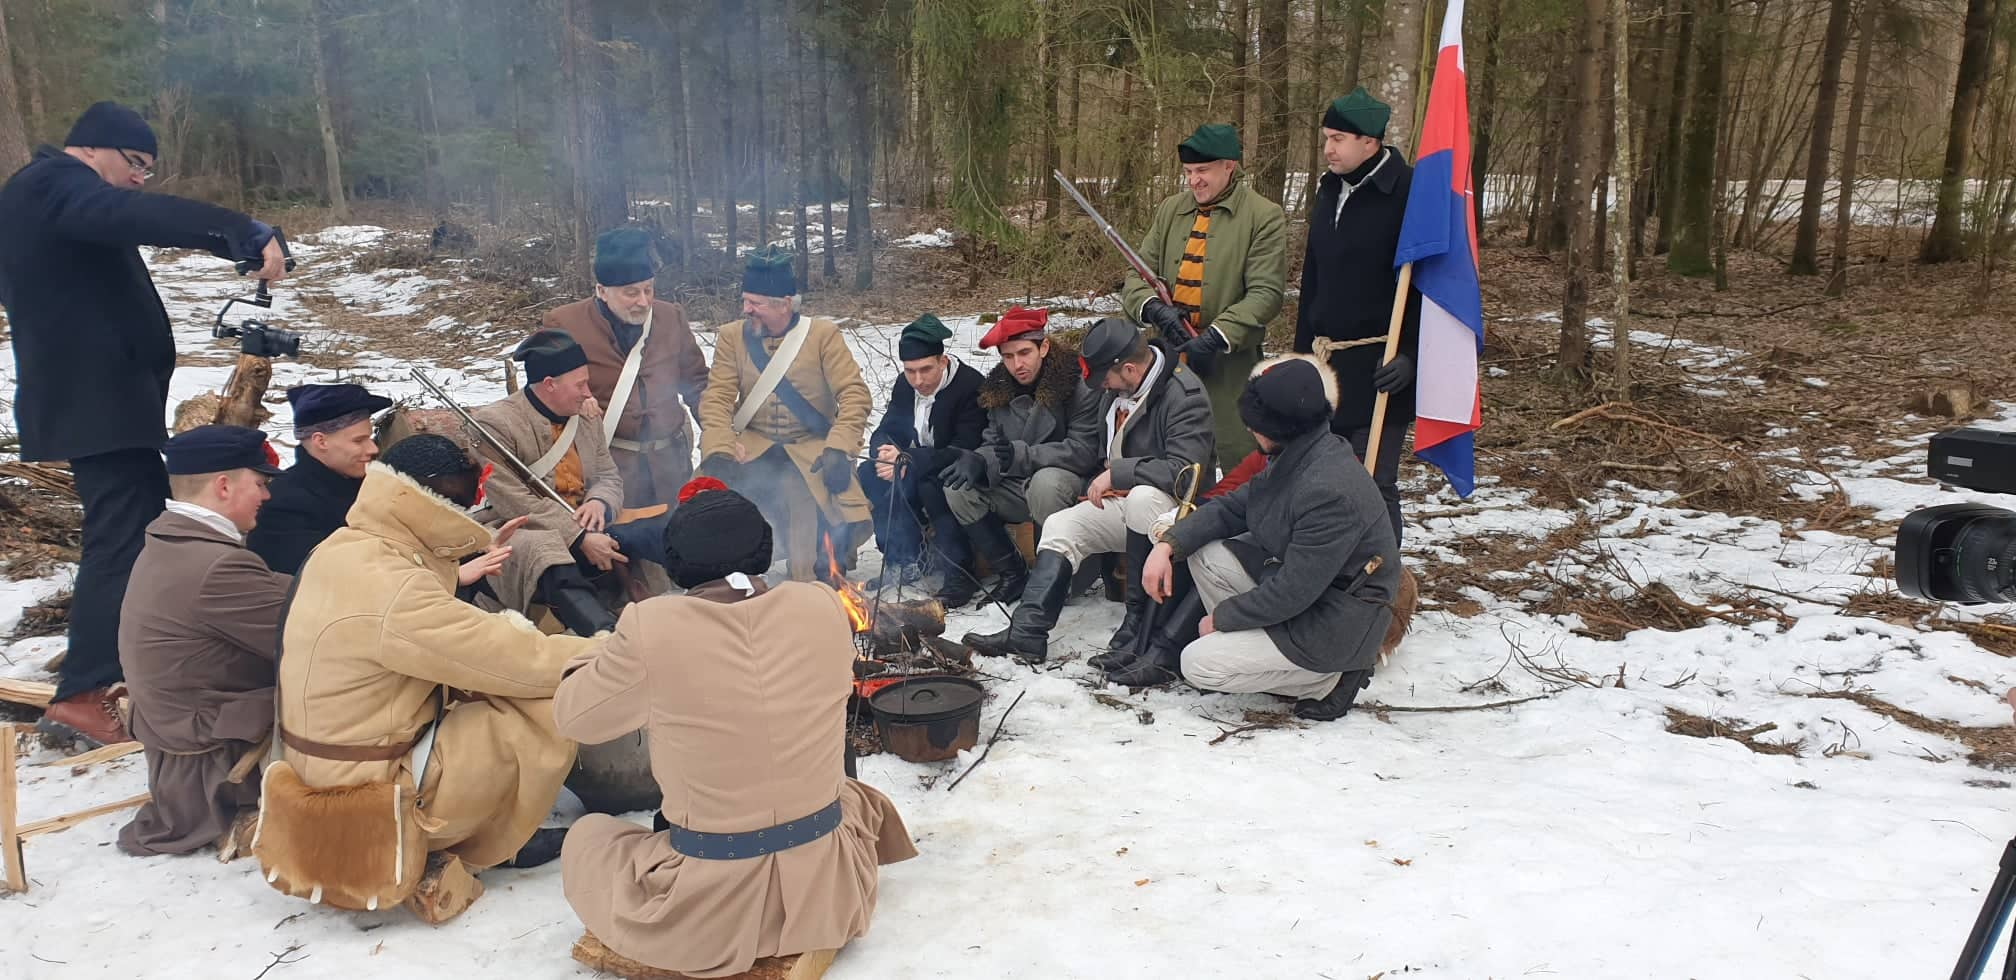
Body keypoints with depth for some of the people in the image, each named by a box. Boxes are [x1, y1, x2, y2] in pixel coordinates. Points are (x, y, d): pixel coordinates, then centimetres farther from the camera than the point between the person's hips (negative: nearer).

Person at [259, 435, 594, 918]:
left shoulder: (343, 551, 2)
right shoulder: (389, 588, -28)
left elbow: (451, 637, 8)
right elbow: (520, 661, -25)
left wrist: (504, 629, -6)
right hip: (372, 789, -10)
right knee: (554, 703, -13)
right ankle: (478, 848, 5)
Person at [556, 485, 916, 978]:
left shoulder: (651, 627, -16)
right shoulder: (823, 606, -8)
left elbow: (573, 716, 2)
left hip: (708, 908, -3)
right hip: (827, 888, 4)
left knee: (585, 835, 25)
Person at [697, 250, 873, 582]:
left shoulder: (824, 334, -1)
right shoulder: (732, 336, 5)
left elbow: (855, 395, -8)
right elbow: (717, 398, -4)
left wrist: (838, 448, -22)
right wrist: (719, 451, -21)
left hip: (811, 450, -2)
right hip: (753, 449, 2)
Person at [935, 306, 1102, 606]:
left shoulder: (1077, 384, -16)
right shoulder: (998, 388, 4)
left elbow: (1084, 452, -22)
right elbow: (993, 443, 2)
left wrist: (1022, 454, -30)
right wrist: (978, 460, -23)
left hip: (1070, 483, -6)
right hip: (1018, 488, 6)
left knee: (1045, 482, -38)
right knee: (957, 487, -13)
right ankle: (1012, 571, -1)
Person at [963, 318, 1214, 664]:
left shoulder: (1184, 395, -21)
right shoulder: (1117, 392, 6)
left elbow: (1185, 470, -32)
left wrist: (1118, 474, -26)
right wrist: (1105, 484, 10)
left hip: (1174, 508, -8)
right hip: (1125, 500, 9)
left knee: (1142, 496, -39)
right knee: (1061, 526, -6)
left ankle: (1140, 627, -28)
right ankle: (1026, 633, -17)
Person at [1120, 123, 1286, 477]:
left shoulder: (1264, 217, -3)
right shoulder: (1170, 210, 13)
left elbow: (1266, 294, -11)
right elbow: (1136, 277, 10)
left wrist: (1217, 337, -20)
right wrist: (1154, 308, -12)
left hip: (1230, 364, -5)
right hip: (1170, 356, 5)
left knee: (1241, 465, -6)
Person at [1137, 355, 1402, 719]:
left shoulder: (1329, 491, -31)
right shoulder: (1295, 457, -2)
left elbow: (1291, 593, -27)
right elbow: (1232, 507, 7)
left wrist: (1222, 616, -12)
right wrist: (1168, 545, -8)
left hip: (1337, 625, -9)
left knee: (1199, 664, -12)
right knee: (1203, 554, 0)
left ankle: (1329, 678, -2)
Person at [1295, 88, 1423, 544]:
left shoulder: (1408, 194, -11)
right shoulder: (1329, 191, 13)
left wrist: (1411, 354, -18)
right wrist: (1302, 351, 18)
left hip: (1379, 369, -8)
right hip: (1327, 362, 8)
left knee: (1373, 482, -3)